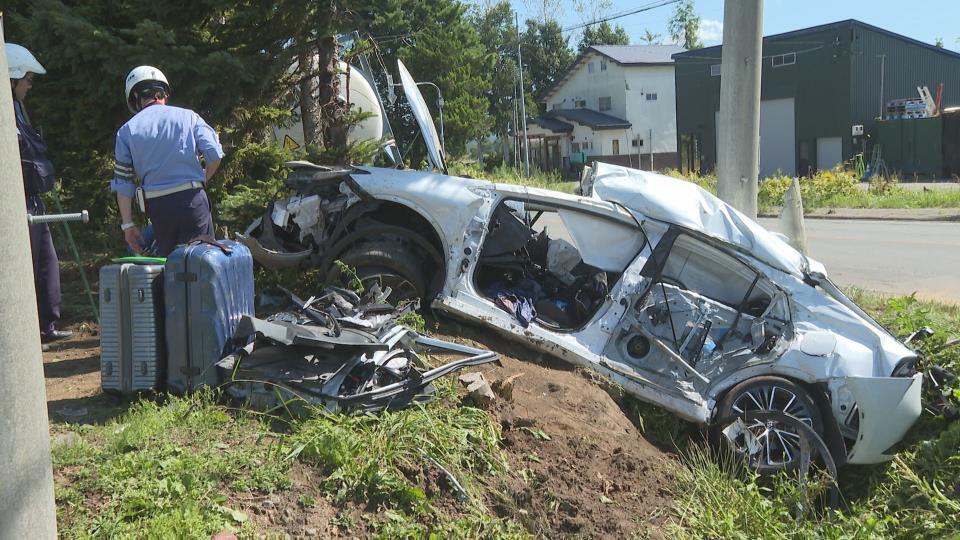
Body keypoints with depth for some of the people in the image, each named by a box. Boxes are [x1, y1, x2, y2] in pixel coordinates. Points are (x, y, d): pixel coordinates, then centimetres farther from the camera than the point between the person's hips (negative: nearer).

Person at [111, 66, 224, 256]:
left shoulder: (127, 130, 8)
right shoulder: (187, 116, 4)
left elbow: (122, 183, 6)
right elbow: (215, 154, -5)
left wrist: (128, 225, 9)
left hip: (157, 206, 2)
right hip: (192, 198, -2)